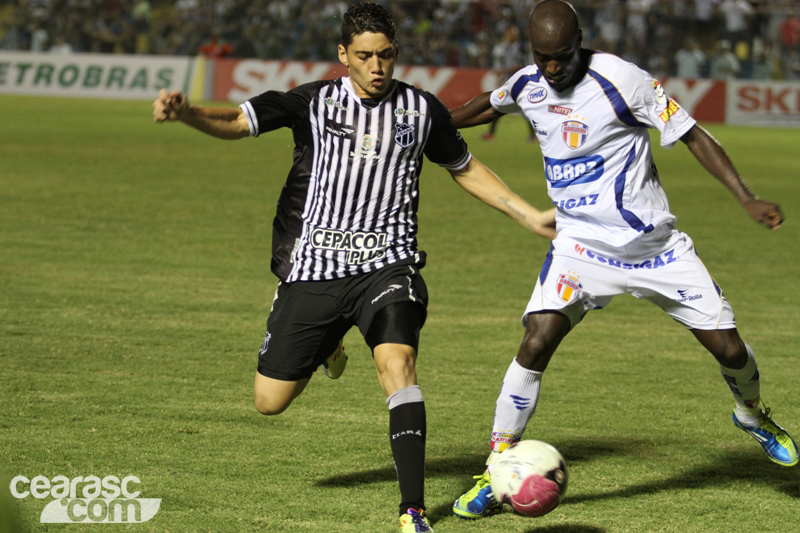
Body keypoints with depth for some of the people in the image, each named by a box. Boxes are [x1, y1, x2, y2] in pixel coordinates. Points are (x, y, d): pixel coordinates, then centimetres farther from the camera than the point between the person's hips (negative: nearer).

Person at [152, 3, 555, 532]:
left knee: (396, 359, -28)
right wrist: (185, 111, -33)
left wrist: (531, 216, 17)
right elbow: (236, 121, -12)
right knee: (270, 399, 6)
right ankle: (326, 345, 43)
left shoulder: (421, 109, 2)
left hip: (387, 265, -1)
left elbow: (465, 168, 19)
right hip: (315, 269, 1)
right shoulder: (315, 102, -4)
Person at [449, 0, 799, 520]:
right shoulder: (527, 85, -3)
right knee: (537, 344, -20)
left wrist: (748, 198, -21)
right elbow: (488, 105, 22)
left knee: (730, 349, 1)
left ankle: (753, 415, 37)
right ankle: (494, 474, -9)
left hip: (656, 243, -2)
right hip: (582, 244, 2)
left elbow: (692, 134, -13)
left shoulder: (621, 79, -18)